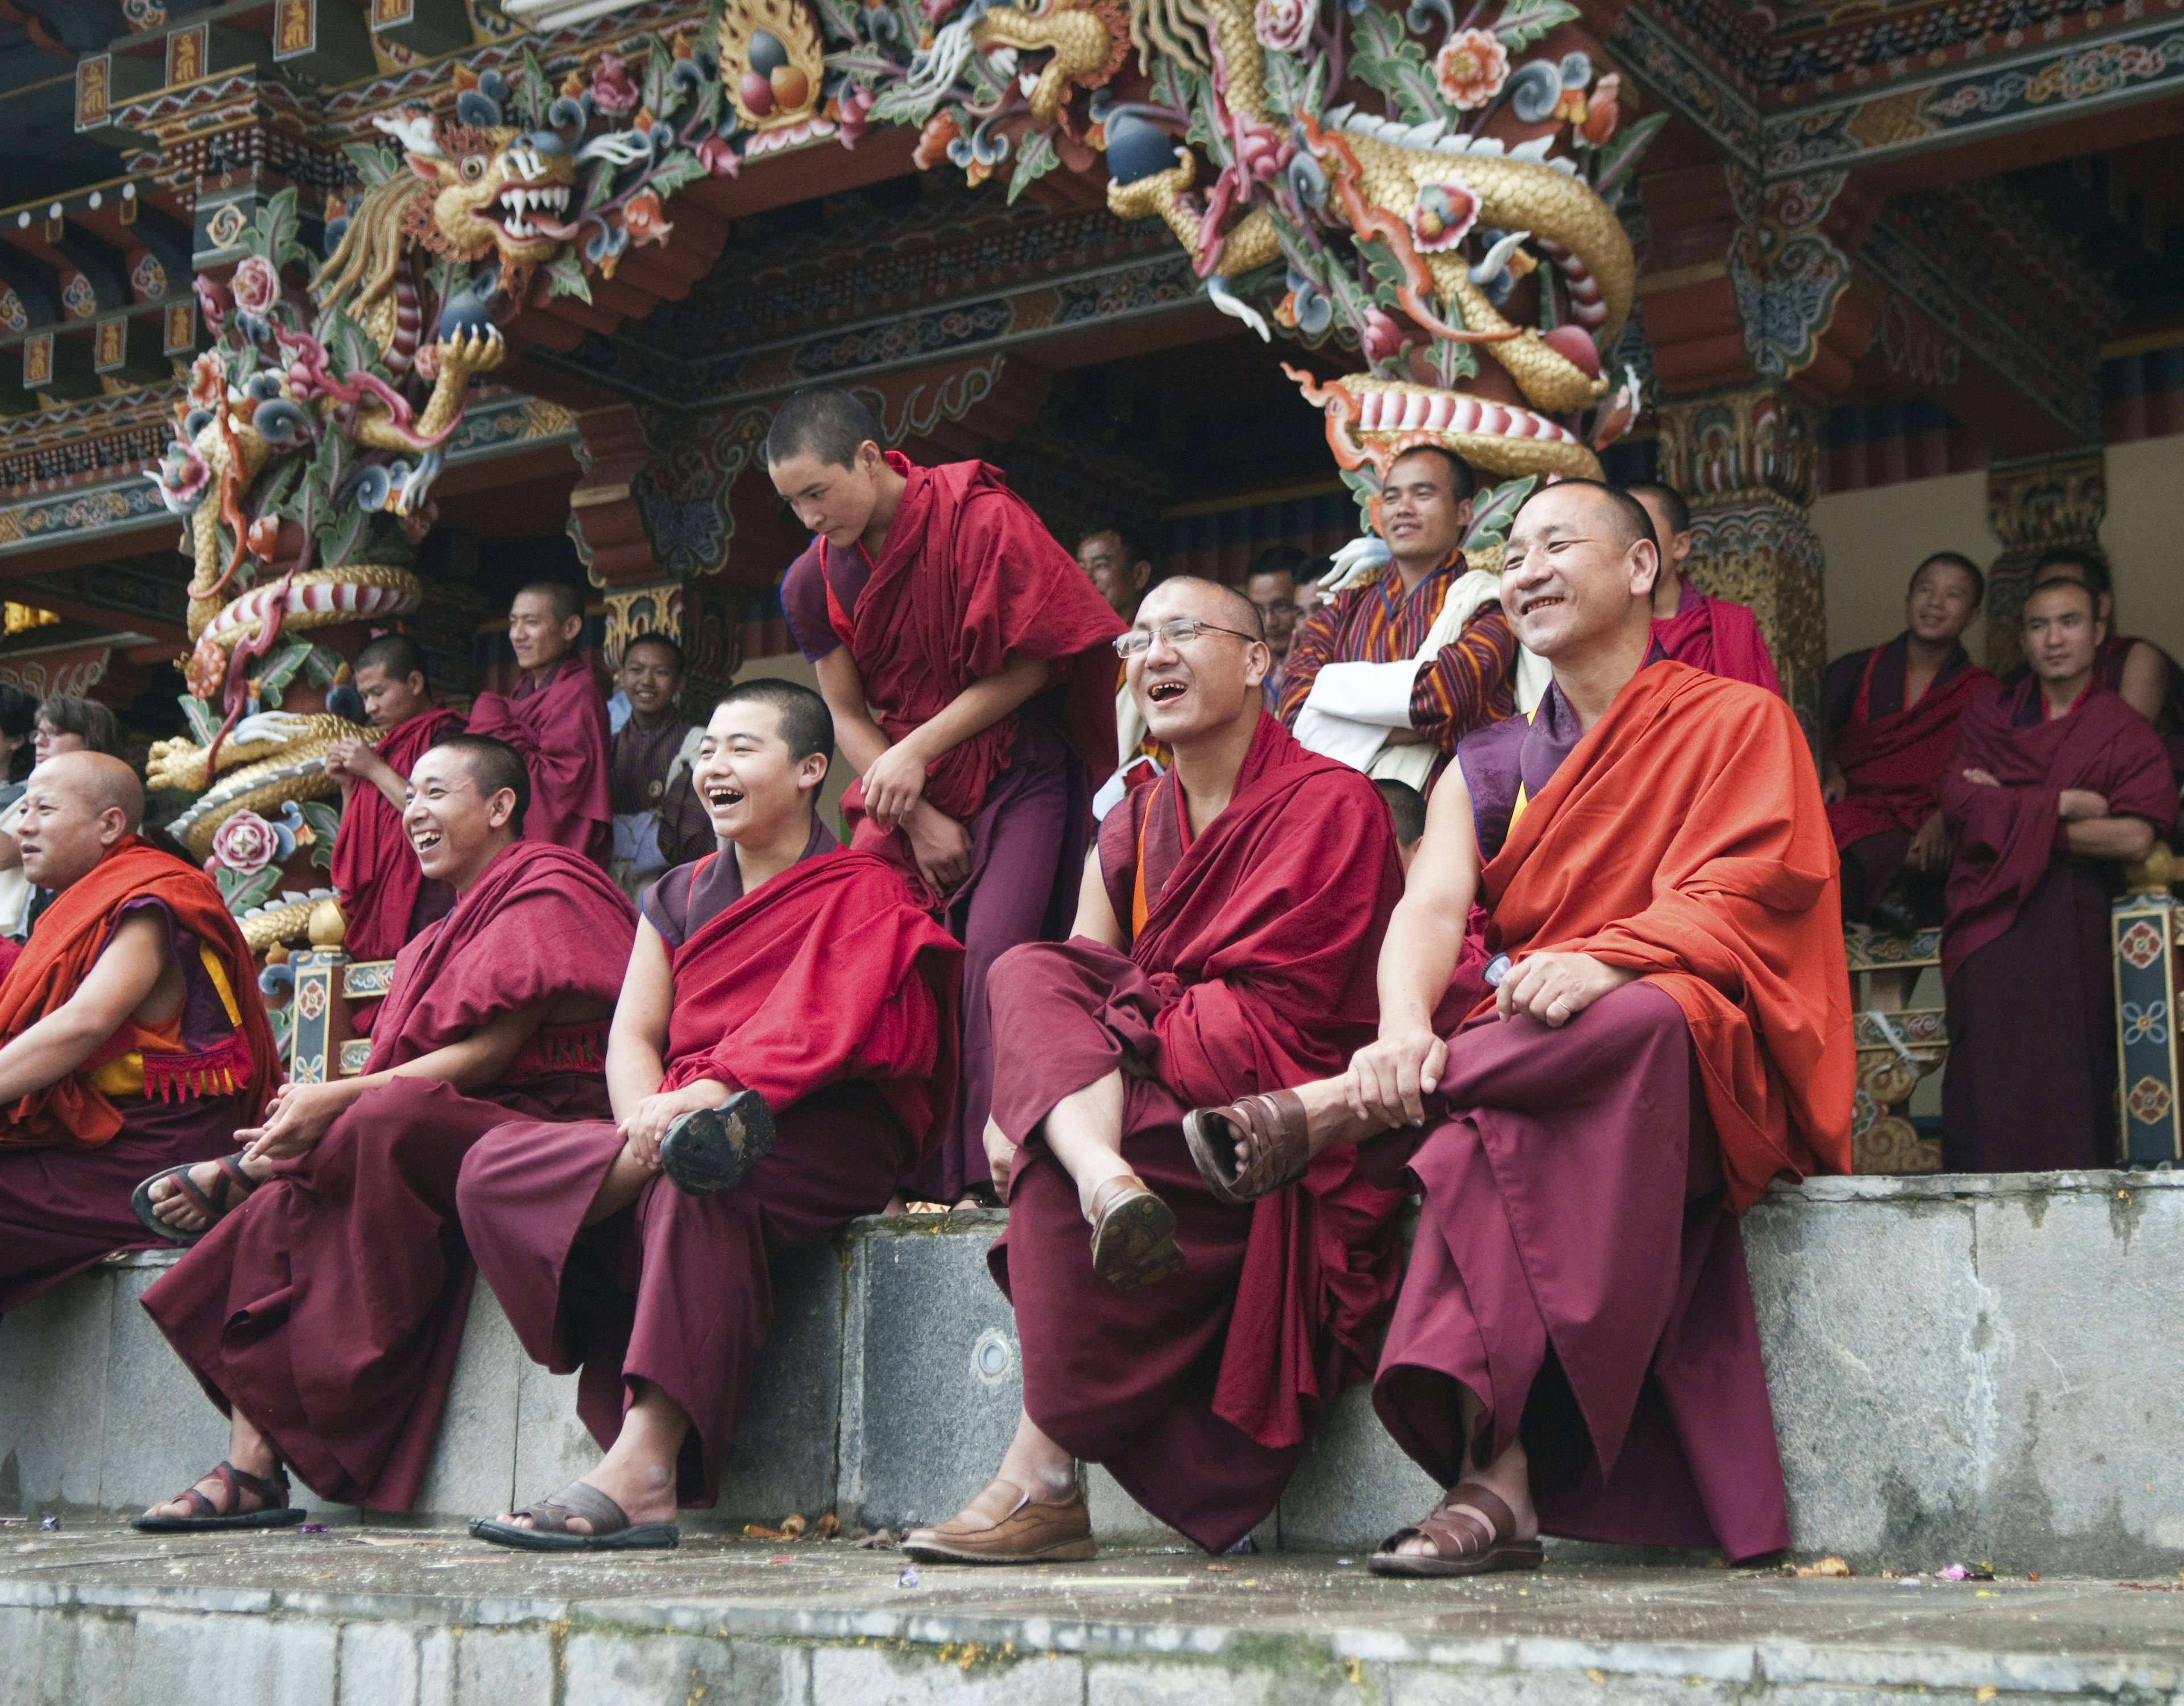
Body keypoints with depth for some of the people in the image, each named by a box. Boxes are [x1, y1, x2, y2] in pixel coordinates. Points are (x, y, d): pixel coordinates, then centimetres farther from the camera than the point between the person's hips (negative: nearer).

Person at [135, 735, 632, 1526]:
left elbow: (491, 1050, -11)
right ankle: (252, 1466, -23)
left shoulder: (547, 889, 1)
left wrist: (337, 1101, -15)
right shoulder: (437, 940, 26)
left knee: (387, 1118, -34)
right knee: (276, 1210, -14)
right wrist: (233, 1171, 5)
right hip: (439, 1142, 8)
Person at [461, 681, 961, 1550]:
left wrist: (702, 1098, -28)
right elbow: (632, 1033, 11)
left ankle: (641, 1469, -45)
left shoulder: (864, 892, 3)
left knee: (699, 1187, -40)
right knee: (496, 1168, -18)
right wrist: (646, 1125, -12)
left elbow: (814, 1030, -13)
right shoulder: (679, 897, 23)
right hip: (684, 1125, 6)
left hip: (823, 1136, -6)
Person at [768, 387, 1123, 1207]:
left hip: (1016, 775, -5)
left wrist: (918, 749, -14)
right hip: (902, 794, 5)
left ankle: (989, 1172, -18)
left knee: (991, 954, -21)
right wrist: (918, 820, -7)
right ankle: (922, 1178, -5)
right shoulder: (813, 580, 1)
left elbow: (1030, 665, -10)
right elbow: (848, 717, 5)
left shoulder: (980, 519, -14)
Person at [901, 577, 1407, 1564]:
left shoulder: (1329, 806, -4)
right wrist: (1033, 1097, -11)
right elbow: (1075, 986, 10)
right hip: (1147, 1114, 6)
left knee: (1045, 1171, -29)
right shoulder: (1128, 835, 18)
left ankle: (1043, 1479, -26)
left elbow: (1278, 1019, -13)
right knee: (1030, 968, -18)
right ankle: (1106, 1181, -46)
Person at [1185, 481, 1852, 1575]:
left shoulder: (1737, 722, 9)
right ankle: (1495, 1475, -43)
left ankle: (1321, 1110, -38)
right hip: (1507, 1059, 3)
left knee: (1648, 1019, -40)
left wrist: (1600, 962, -29)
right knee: (1485, 1138, -35)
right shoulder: (1487, 767, 20)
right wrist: (1406, 1030, -25)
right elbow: (1430, 909, 0)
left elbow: (1737, 907, -8)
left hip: (1701, 1073, -3)